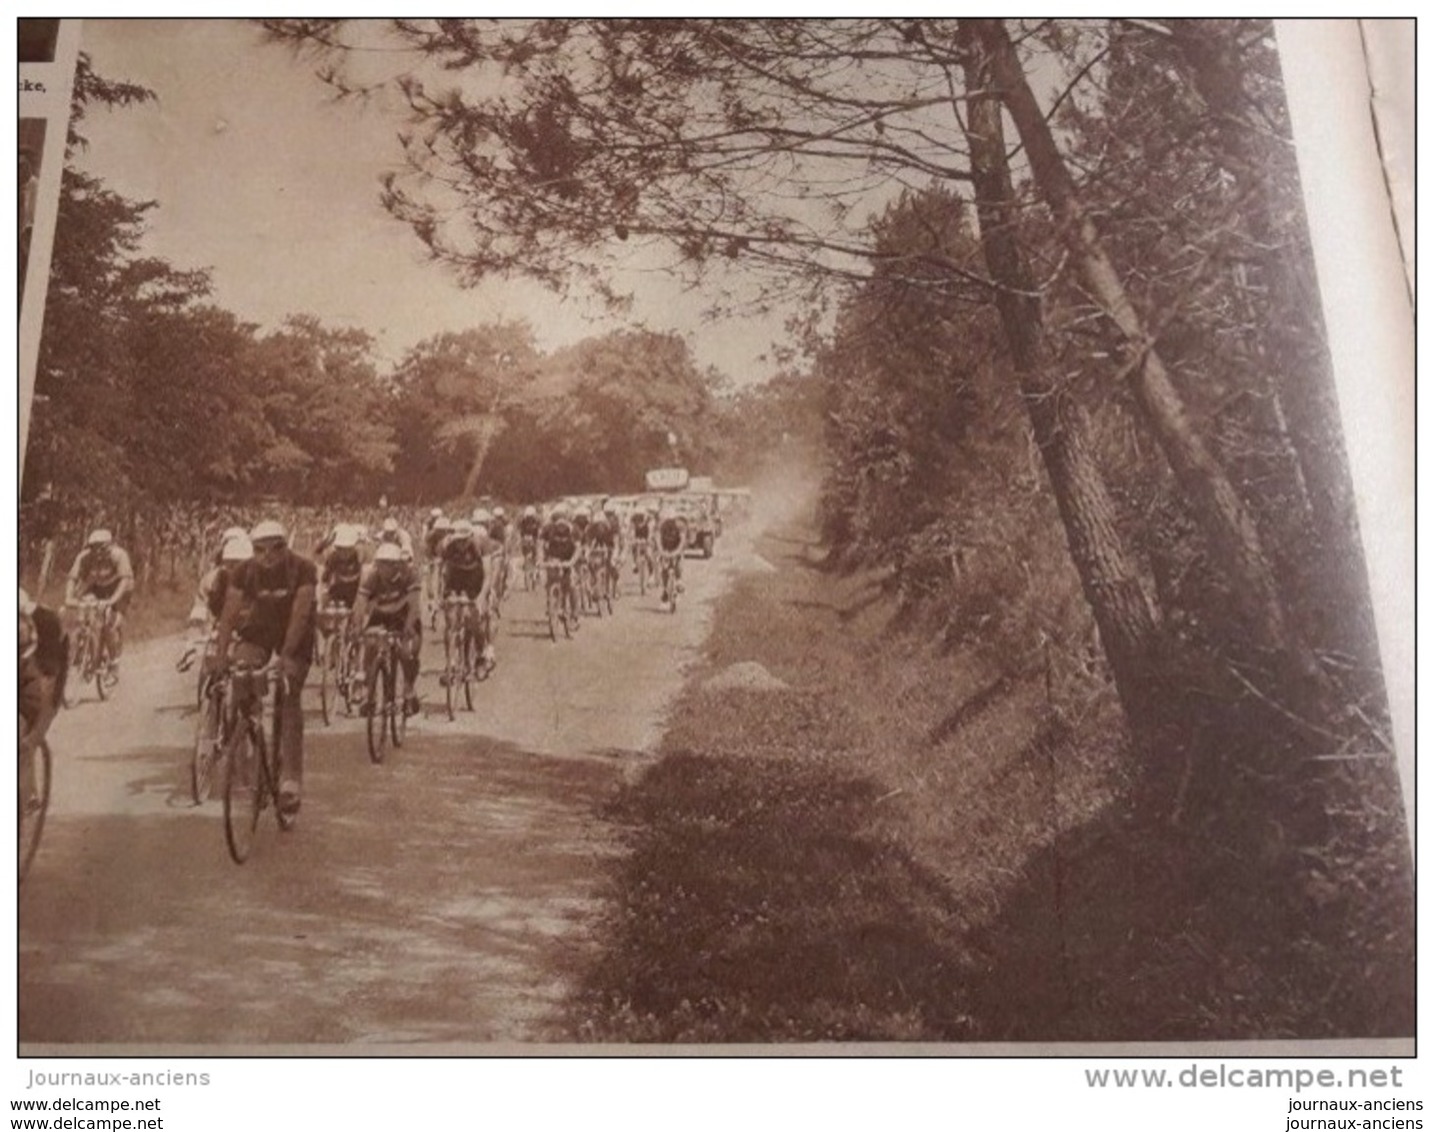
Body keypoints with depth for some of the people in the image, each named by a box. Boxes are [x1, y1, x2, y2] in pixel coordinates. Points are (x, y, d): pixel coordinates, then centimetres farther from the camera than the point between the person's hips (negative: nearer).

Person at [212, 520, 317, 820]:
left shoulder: (303, 569, -23)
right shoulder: (246, 571, -16)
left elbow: (300, 613, -29)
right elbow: (229, 613, -19)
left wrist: (286, 654, -37)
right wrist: (220, 654, -28)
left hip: (295, 637, -3)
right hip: (258, 631, 3)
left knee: (290, 701, -10)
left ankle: (291, 780, -10)